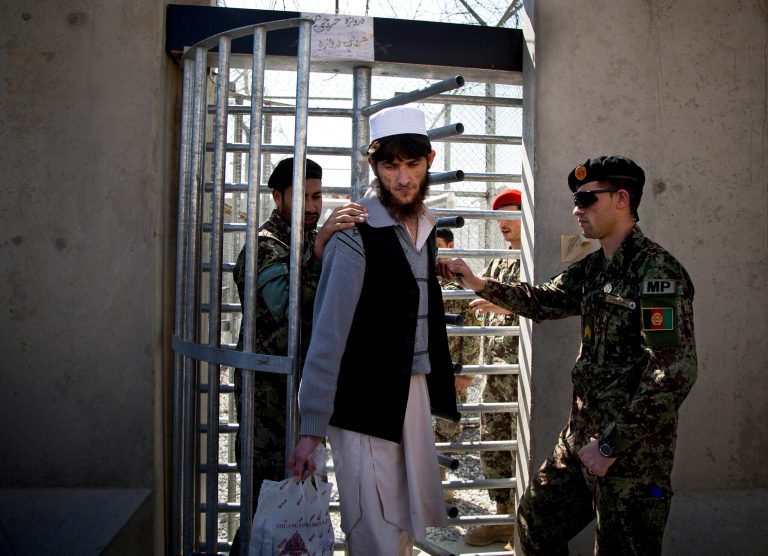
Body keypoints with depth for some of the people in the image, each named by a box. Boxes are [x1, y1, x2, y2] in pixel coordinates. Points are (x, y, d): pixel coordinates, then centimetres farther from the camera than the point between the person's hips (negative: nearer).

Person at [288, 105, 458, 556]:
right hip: (365, 402, -7)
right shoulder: (356, 238, -14)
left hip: (415, 393, 7)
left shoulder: (426, 229, 9)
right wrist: (311, 430, -14)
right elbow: (328, 337, -15)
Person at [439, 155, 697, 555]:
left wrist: (611, 445, -20)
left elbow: (675, 373, -24)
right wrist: (477, 283, 6)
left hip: (633, 449, -8)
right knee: (536, 521, 19)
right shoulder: (593, 268, 8)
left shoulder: (657, 270, -18)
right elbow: (543, 301, 20)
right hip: (582, 434, 8)